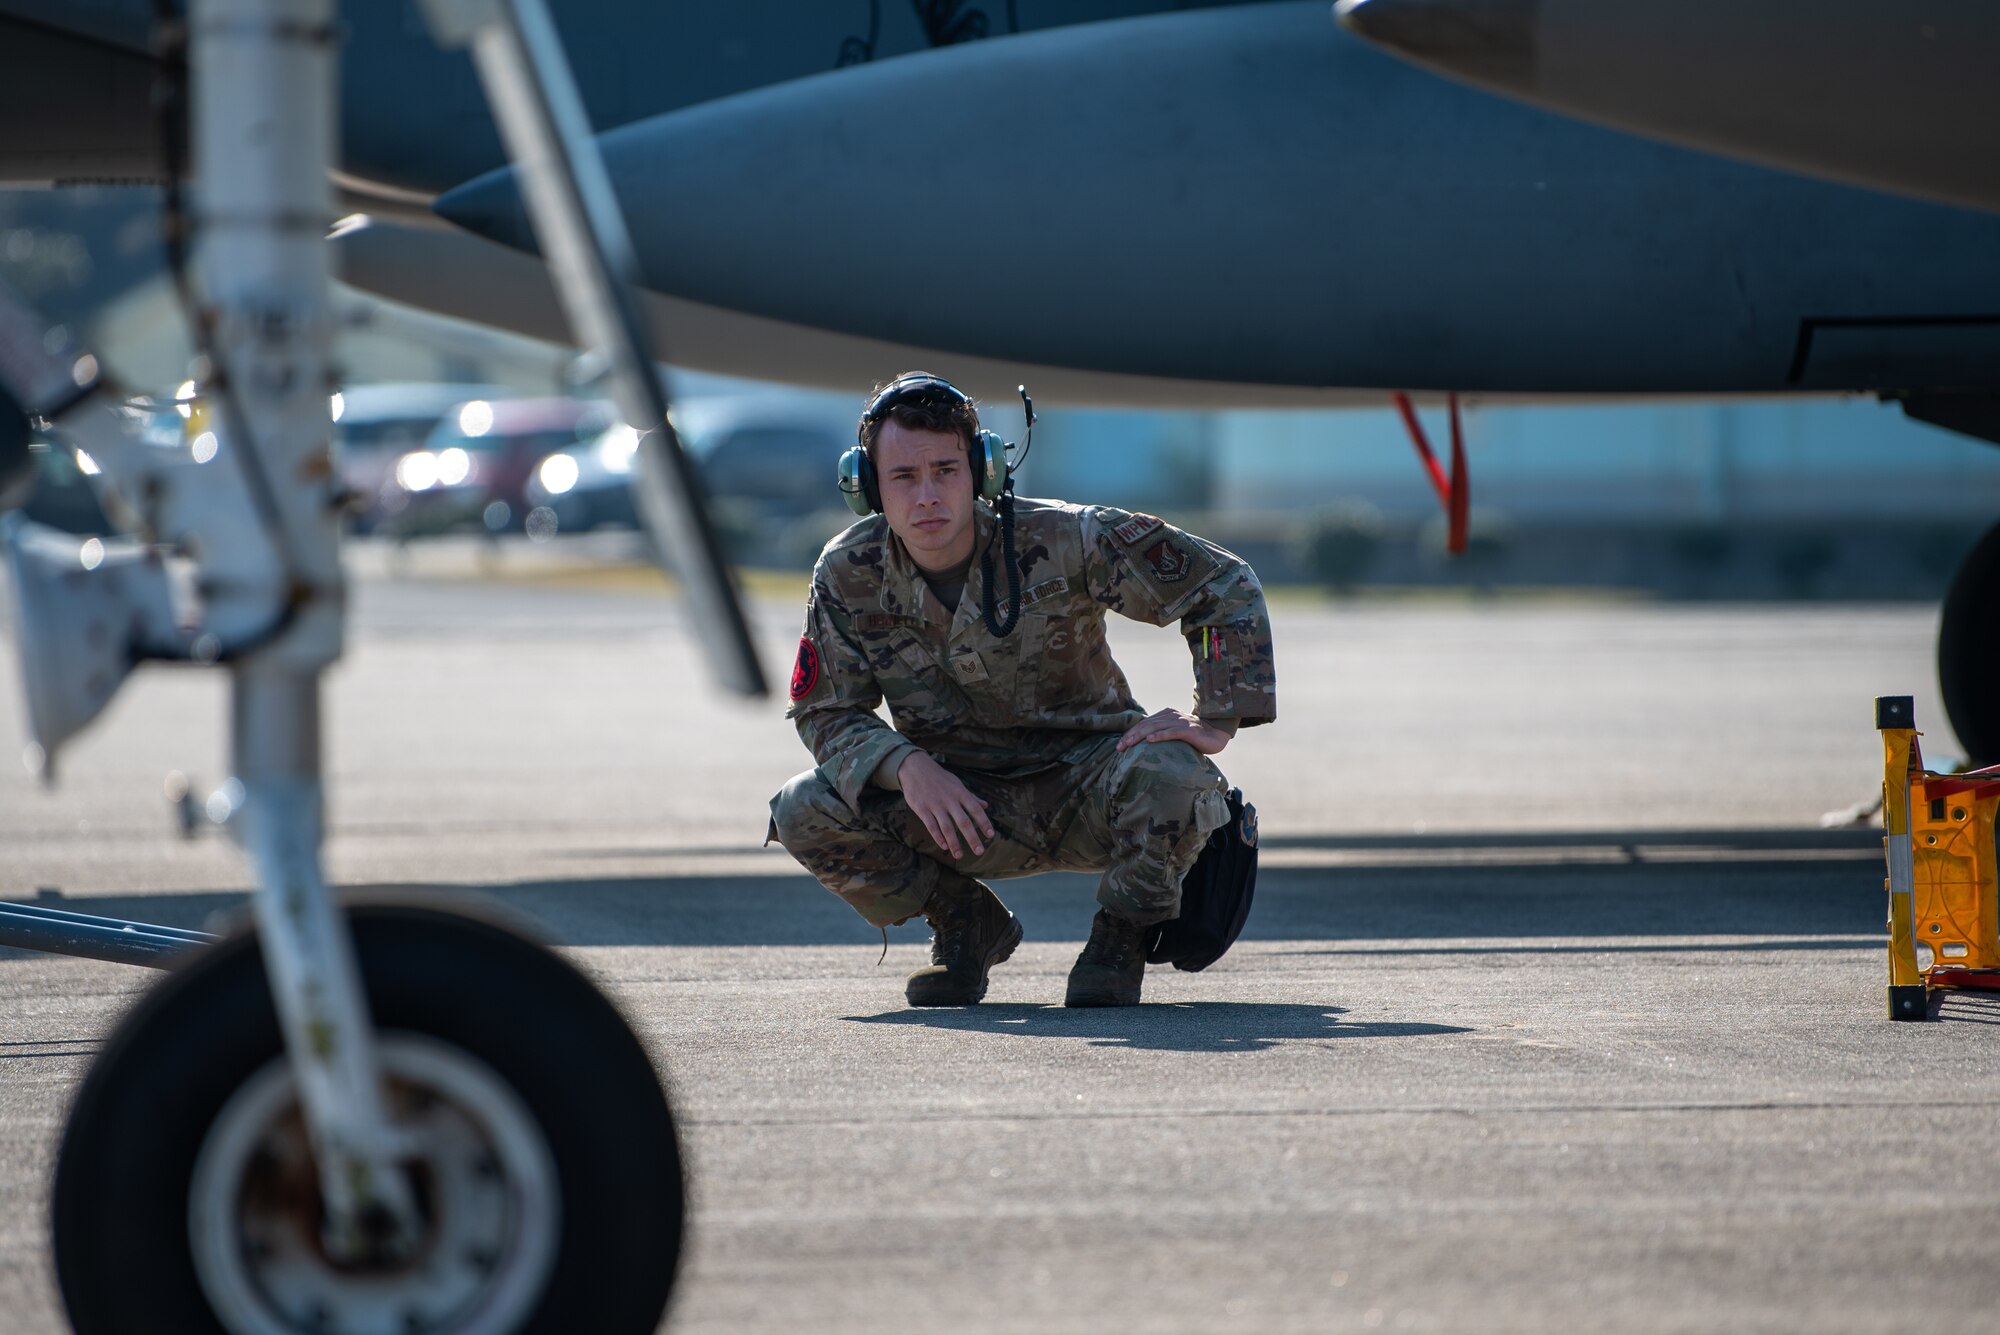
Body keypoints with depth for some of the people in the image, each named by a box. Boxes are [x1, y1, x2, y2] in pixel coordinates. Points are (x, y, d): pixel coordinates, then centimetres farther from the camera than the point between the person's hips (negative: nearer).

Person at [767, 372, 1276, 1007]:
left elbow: (1225, 585, -14)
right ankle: (967, 925, 6)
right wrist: (906, 765, -24)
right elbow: (825, 710, -4)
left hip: (1084, 788, -3)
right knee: (804, 814, -21)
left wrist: (1217, 720, -24)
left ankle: (1121, 932, -4)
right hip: (963, 802, 3)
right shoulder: (849, 575, -12)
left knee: (1170, 775, -37)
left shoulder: (1059, 540, -20)